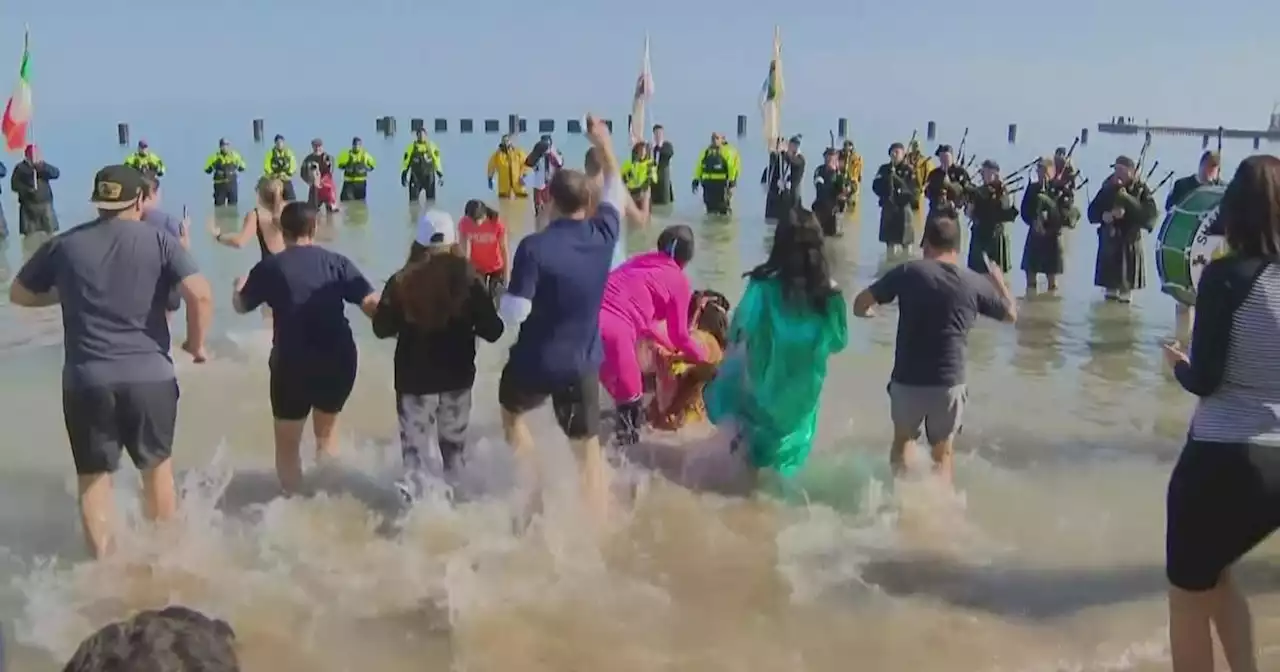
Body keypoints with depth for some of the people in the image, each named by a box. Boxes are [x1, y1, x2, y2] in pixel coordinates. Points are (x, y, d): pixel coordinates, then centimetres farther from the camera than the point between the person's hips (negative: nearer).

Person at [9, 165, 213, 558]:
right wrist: (196, 343, 0)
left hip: (86, 379, 1)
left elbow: (19, 294, 17)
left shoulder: (65, 245, 6)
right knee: (157, 466, 18)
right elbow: (201, 296, -14)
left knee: (93, 475, 13)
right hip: (150, 374, 0)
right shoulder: (159, 241, -1)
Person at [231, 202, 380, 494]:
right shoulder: (336, 262, 3)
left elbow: (241, 306, 13)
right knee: (326, 431, 26)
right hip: (338, 359, 3)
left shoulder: (270, 266, 0)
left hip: (293, 362, -2)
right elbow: (372, 303, -6)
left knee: (288, 442, 15)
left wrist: (239, 285, 33)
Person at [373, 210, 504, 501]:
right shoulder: (469, 279, -10)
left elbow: (381, 329, -2)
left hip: (414, 379, -2)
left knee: (415, 448, 4)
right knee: (454, 444, 21)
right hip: (458, 377, 2)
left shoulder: (402, 281, -12)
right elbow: (492, 331, -8)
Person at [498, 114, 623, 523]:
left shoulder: (533, 247, -20)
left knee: (512, 414, 29)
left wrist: (505, 299, 1)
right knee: (588, 448, 11)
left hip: (534, 362, -2)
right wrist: (604, 144, 25)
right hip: (583, 364, 3)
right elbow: (616, 190, 14)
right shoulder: (603, 234, -7)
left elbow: (513, 314, -22)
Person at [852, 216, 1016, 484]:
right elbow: (1011, 314, 15)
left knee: (903, 440, 25)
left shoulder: (908, 271, -4)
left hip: (906, 379, 0)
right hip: (949, 382, 0)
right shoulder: (975, 282, 0)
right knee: (943, 452, 17)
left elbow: (860, 304, -3)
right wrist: (998, 280, 33)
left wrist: (869, 312, 21)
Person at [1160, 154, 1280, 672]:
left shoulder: (1227, 277, -13)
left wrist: (1178, 363, 6)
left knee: (1188, 592, 15)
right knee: (1213, 572, 30)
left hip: (1223, 461, -6)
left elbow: (1204, 381, -15)